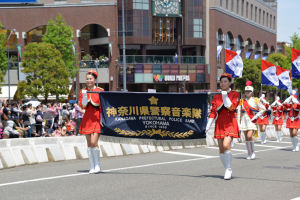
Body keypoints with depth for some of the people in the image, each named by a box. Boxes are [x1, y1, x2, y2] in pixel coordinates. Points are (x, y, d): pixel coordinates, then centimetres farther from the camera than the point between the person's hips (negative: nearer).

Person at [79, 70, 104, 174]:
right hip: (87, 118, 4)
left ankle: (97, 164, 3)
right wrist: (85, 97, -18)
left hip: (97, 118, -4)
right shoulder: (83, 91, 9)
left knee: (94, 142, -14)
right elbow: (83, 105, -2)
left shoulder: (100, 91, 0)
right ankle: (92, 166, 12)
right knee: (89, 143, 4)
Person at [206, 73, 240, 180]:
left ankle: (228, 169, -8)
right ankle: (227, 170, 18)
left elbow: (232, 107, -11)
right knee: (221, 149, 3)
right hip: (220, 124, 4)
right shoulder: (216, 96, 11)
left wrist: (225, 96, -16)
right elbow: (213, 111, 8)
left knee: (226, 145, -21)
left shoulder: (235, 94, 3)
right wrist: (208, 125, -2)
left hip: (230, 124, -4)